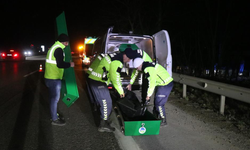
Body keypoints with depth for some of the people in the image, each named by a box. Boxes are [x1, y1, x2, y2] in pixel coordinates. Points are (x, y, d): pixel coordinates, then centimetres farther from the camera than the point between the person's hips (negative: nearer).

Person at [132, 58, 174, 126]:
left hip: (165, 85, -10)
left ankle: (163, 121, 10)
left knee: (159, 103, -3)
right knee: (156, 101, 18)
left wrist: (148, 95, -14)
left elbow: (152, 83, -22)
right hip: (162, 84, 10)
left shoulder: (149, 69, -20)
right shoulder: (148, 66, 11)